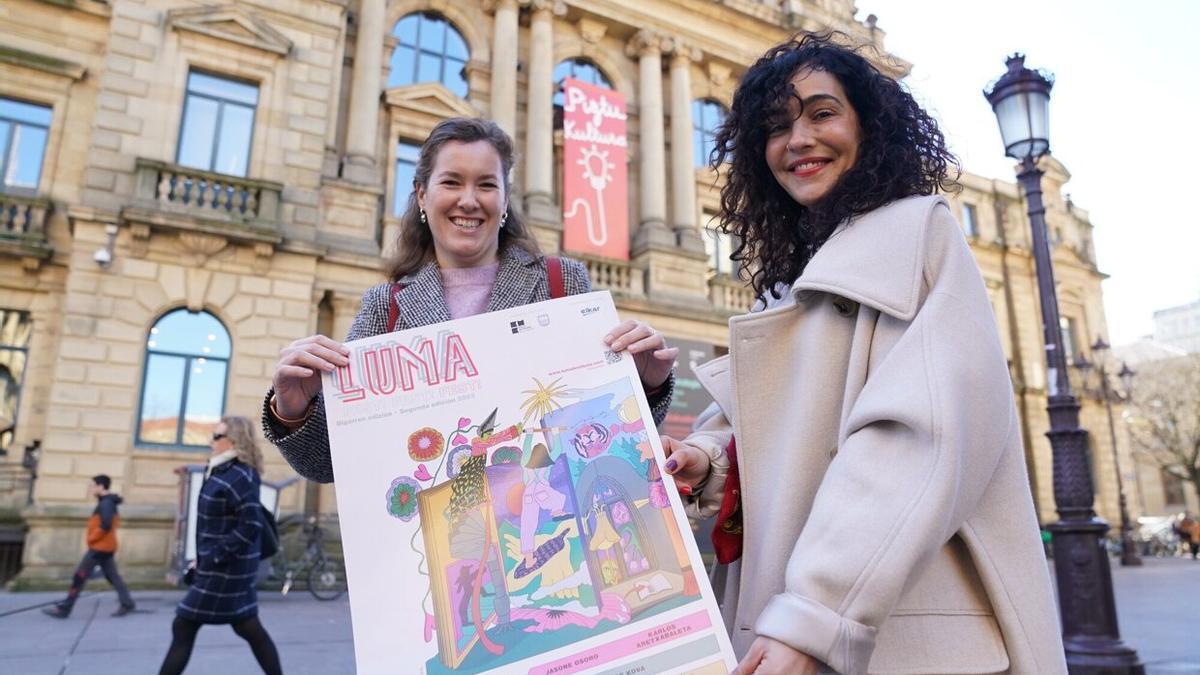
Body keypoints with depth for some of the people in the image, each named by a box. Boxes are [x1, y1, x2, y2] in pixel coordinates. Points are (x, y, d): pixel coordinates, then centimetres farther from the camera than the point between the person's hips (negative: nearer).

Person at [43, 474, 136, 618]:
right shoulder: (109, 503, 14)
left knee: (79, 577, -2)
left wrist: (91, 538, -14)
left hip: (99, 547, -10)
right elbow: (114, 522, 24)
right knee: (112, 576, 9)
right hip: (106, 547, 10)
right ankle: (126, 603, 7)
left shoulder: (105, 504, -17)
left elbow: (105, 526, -27)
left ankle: (63, 609, 4)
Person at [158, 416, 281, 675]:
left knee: (184, 627, 1)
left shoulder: (239, 477, -20)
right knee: (249, 627, 13)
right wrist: (203, 558, 15)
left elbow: (251, 525, -26)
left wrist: (216, 557, -20)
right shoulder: (223, 471, 10)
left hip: (225, 568, -9)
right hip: (229, 566, 9)